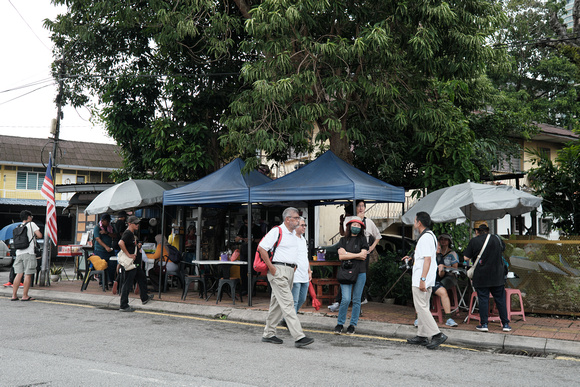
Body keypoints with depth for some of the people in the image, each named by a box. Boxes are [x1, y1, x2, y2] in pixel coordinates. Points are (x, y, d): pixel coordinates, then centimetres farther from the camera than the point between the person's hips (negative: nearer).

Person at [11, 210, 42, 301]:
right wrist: (35, 234, 15)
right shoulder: (31, 224, 0)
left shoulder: (18, 227, 17)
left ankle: (14, 295, 7)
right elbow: (40, 235, -7)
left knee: (19, 274, 8)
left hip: (19, 253, 6)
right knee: (28, 274, -2)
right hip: (28, 253, -6)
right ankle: (25, 296, -2)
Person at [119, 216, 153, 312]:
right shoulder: (127, 233, -17)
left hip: (136, 263, 11)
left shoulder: (132, 234, 15)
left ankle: (144, 298, 41)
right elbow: (121, 243, -34)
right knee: (127, 283, -5)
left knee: (142, 279, 24)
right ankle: (123, 306, 1)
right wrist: (129, 255, -28)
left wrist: (138, 246, 11)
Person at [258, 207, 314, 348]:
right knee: (287, 303, -12)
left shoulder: (294, 233, 17)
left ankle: (268, 334, 23)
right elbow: (261, 248, -15)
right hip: (278, 271, -9)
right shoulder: (277, 231, -9)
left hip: (290, 271, 9)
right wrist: (271, 267, -16)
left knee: (277, 303, 14)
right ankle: (299, 337, -17)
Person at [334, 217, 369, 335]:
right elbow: (341, 256, -3)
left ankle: (353, 325, 14)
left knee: (356, 300, 4)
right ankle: (340, 324, 4)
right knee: (346, 299, -10)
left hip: (360, 273, 0)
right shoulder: (343, 240, 9)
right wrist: (357, 255, -6)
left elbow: (363, 256, -4)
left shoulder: (362, 240, 7)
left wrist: (347, 254, -5)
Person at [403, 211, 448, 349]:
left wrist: (422, 279, -27)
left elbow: (427, 259, -24)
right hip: (427, 280, 11)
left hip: (420, 280, -11)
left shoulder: (425, 237, -17)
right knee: (422, 307, 14)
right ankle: (422, 336, 19)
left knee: (421, 307, -9)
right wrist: (412, 258, 32)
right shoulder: (430, 235, 16)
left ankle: (437, 334, -11)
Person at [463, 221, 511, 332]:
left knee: (483, 299, 3)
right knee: (500, 299, 8)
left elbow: (466, 257, -4)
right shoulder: (497, 239, 4)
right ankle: (505, 324, 10)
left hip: (481, 276, -2)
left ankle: (484, 324, 3)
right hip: (497, 275, 3)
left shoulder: (474, 241, -6)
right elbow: (503, 248, 24)